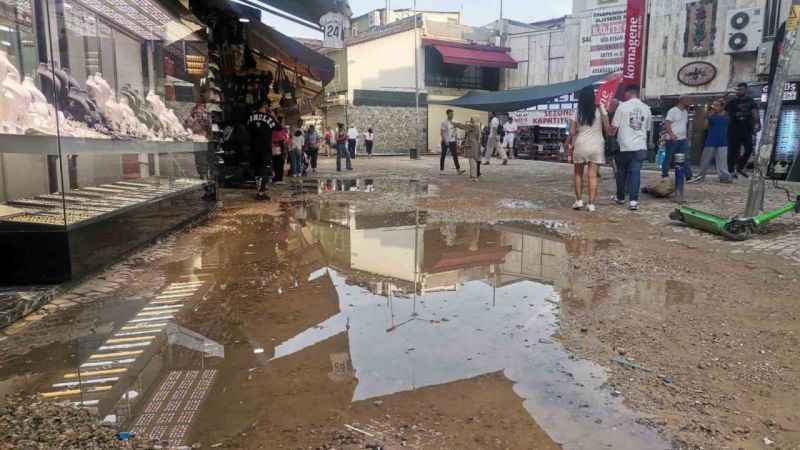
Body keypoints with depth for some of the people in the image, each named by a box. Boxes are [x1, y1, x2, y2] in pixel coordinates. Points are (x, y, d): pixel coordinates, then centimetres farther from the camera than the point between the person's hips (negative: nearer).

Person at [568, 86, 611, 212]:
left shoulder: (577, 112, 0)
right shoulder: (600, 111, -1)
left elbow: (572, 132, -2)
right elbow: (607, 128, -3)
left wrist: (569, 143, 13)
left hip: (580, 145, 0)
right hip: (596, 145, 0)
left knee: (578, 174, 14)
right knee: (593, 175, 0)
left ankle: (579, 200, 10)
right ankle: (591, 203, -2)